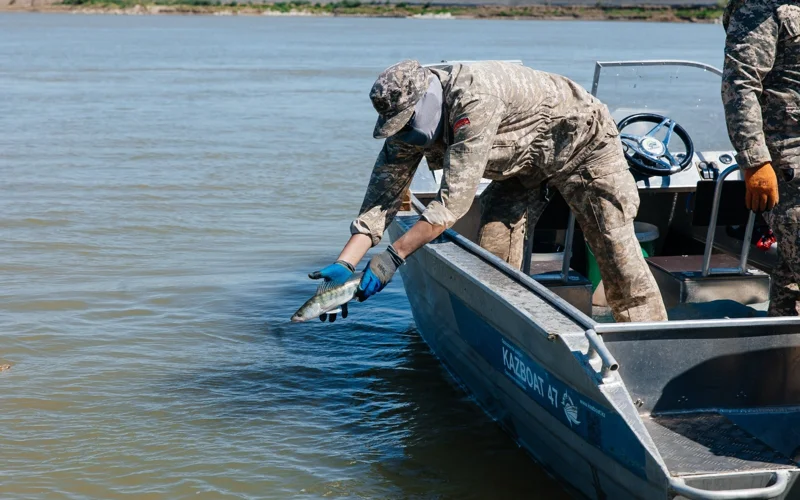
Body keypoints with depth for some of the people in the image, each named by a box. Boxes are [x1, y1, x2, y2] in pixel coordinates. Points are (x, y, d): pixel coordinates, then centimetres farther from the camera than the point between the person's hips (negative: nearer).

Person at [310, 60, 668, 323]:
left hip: (581, 139, -7)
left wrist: (394, 255, -39)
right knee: (493, 248, -6)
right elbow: (382, 197, -14)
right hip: (524, 158, 8)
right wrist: (344, 263, -24)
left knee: (615, 247, -10)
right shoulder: (409, 124, -14)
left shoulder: (474, 100, -40)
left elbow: (455, 200, -40)